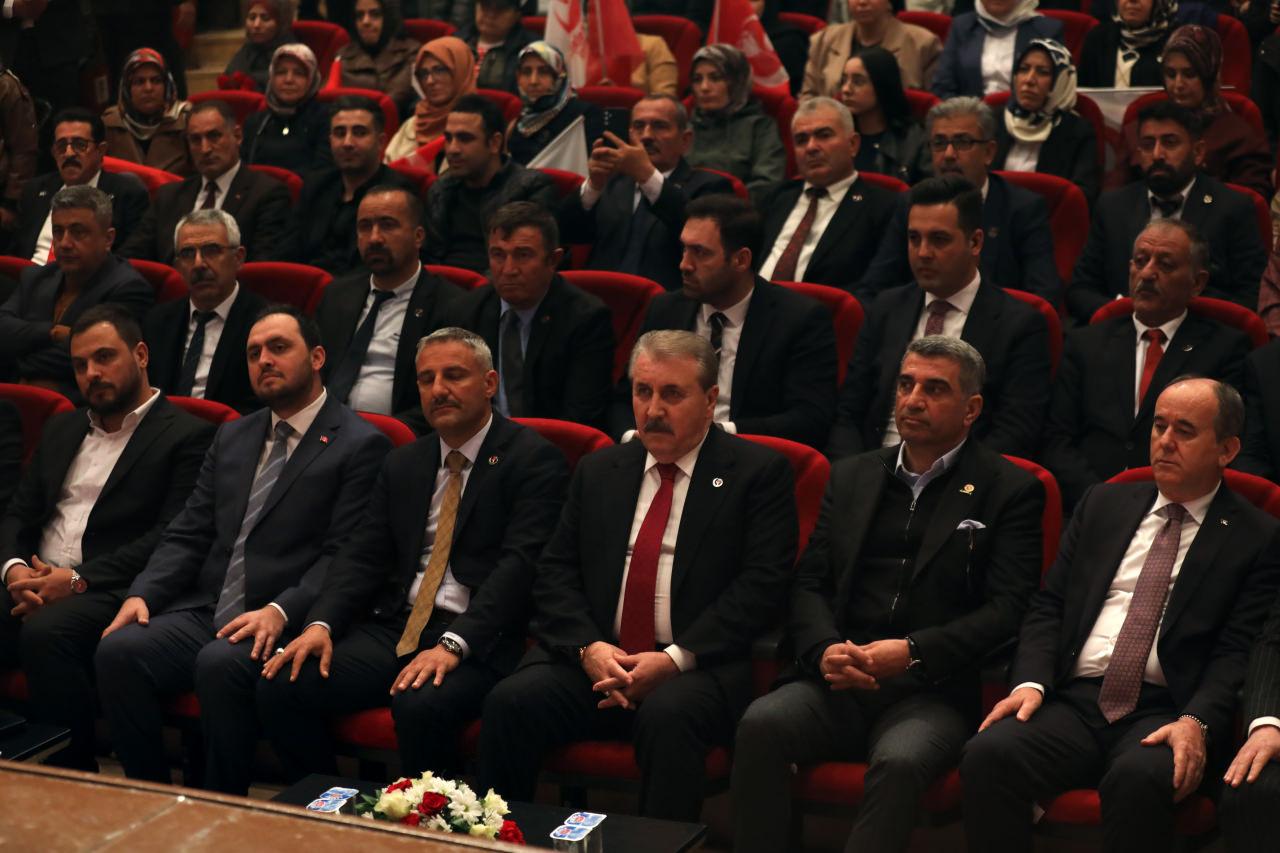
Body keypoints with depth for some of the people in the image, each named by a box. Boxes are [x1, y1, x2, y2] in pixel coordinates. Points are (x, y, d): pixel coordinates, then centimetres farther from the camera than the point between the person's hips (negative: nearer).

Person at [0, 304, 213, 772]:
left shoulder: (187, 435, 2)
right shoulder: (62, 428, 26)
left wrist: (79, 580, -17)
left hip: (113, 592, -6)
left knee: (47, 632, -36)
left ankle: (72, 773, -23)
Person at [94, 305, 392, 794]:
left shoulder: (360, 445, 0)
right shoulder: (232, 438, 22)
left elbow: (343, 556, -10)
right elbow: (187, 535, 18)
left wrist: (280, 611, -24)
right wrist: (143, 593, -1)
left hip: (284, 625, -6)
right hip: (204, 613, 6)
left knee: (220, 664, -35)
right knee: (118, 650, -20)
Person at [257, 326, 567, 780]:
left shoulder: (534, 459, -2)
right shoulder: (402, 464, 19)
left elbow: (520, 563, -14)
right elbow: (362, 555, 13)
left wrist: (453, 644, -25)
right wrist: (321, 624, -7)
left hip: (479, 639, -6)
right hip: (395, 626, 6)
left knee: (420, 704, -36)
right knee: (280, 687, -15)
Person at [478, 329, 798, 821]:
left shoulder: (758, 472, 4)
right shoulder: (599, 471, 18)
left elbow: (763, 583, -6)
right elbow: (555, 573, 12)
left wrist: (675, 659, -15)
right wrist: (588, 647, -8)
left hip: (696, 667, -4)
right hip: (594, 660, 4)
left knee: (668, 715, -36)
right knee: (510, 701, -22)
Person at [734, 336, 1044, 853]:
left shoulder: (1010, 491, 7)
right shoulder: (852, 476, 21)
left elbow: (1008, 610, -3)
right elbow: (809, 583, 15)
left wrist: (913, 651, -15)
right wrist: (825, 649, -7)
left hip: (931, 692, -3)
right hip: (838, 682, 4)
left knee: (900, 760, -35)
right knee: (762, 724, -27)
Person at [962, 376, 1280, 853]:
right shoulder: (1103, 505, 19)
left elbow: (1237, 652, -1)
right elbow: (1048, 606, 14)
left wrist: (1196, 722, -19)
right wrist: (1031, 681, -4)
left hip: (1165, 713, -3)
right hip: (1074, 700, 3)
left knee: (1137, 778, -38)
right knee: (987, 755, -27)